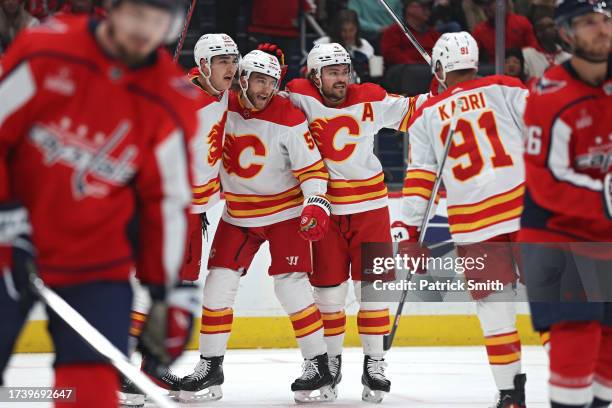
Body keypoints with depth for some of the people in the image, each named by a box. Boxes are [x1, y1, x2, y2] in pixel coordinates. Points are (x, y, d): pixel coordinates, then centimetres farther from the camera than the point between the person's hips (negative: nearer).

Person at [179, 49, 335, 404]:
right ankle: (210, 368, 8)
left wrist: (316, 203, -29)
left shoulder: (290, 119, -16)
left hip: (284, 211, -4)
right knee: (219, 283, -1)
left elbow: (312, 167, -15)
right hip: (237, 214, 4)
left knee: (291, 284, -11)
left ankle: (319, 367, -3)